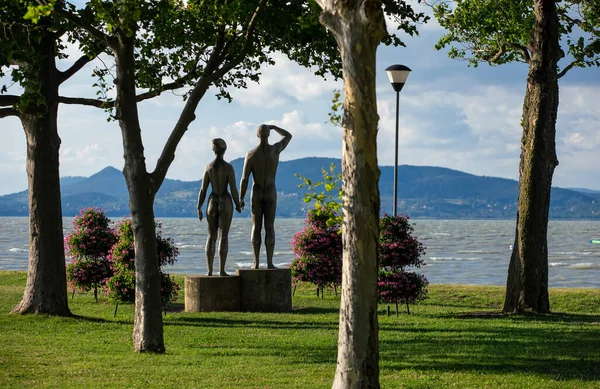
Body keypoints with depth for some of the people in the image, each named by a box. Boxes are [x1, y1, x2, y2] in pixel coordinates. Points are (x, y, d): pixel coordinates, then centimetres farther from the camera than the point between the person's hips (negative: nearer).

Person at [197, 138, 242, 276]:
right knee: (224, 237, -1)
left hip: (212, 203, 3)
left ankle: (209, 271, 5)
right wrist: (238, 205, 6)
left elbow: (203, 190, 0)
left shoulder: (208, 167, 0)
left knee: (211, 237, 9)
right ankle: (221, 270, -6)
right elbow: (233, 189, -11)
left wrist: (199, 209, 7)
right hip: (225, 203, -3)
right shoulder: (229, 167, -9)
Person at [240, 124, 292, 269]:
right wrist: (272, 126, 17)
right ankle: (269, 263, -4)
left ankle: (256, 262, 2)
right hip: (271, 193, 0)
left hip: (256, 193, 0)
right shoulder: (276, 149, -9)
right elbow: (289, 136, 14)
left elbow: (244, 179, -9)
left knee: (256, 227, 5)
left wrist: (240, 199, -1)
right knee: (269, 227, 0)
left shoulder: (250, 154, -10)